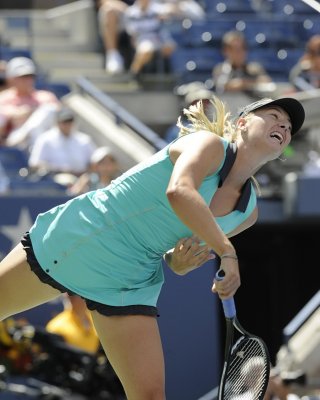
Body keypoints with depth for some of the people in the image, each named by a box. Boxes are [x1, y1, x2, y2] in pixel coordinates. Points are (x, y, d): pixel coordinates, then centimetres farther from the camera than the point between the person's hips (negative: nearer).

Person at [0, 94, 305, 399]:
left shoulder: (248, 212, 5)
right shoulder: (209, 143, -15)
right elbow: (179, 191, -37)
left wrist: (179, 261, -7)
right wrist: (227, 253, -38)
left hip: (130, 287, 6)